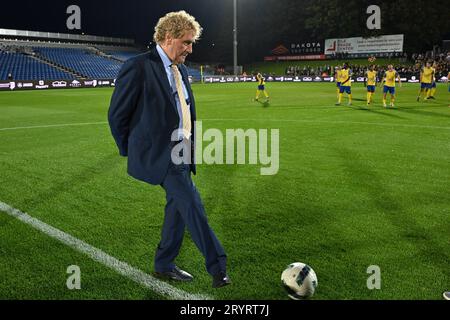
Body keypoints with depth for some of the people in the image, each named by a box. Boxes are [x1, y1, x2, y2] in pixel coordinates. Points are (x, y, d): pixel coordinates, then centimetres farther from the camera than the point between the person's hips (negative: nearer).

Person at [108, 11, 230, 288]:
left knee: (178, 205, 13)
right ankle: (218, 267, -4)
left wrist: (190, 145, 17)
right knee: (193, 205, -14)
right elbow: (117, 114, -8)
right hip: (159, 155, -9)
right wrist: (131, 151, 0)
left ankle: (164, 265, 29)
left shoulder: (181, 71, 13)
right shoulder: (139, 67, -13)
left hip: (181, 152, 9)